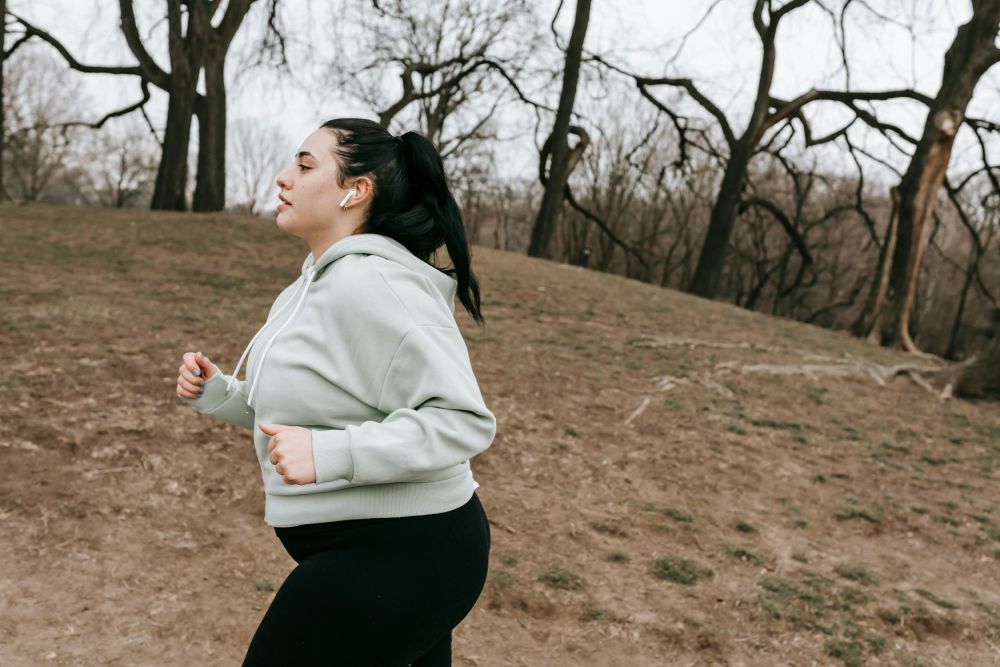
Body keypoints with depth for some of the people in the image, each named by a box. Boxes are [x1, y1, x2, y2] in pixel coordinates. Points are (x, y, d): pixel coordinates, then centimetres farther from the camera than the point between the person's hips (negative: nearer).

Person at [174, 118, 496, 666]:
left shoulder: (370, 285, -23)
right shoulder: (314, 286, 9)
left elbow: (464, 421, -26)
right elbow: (298, 409, 18)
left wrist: (329, 454, -31)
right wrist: (214, 391, 4)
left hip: (397, 557, -10)